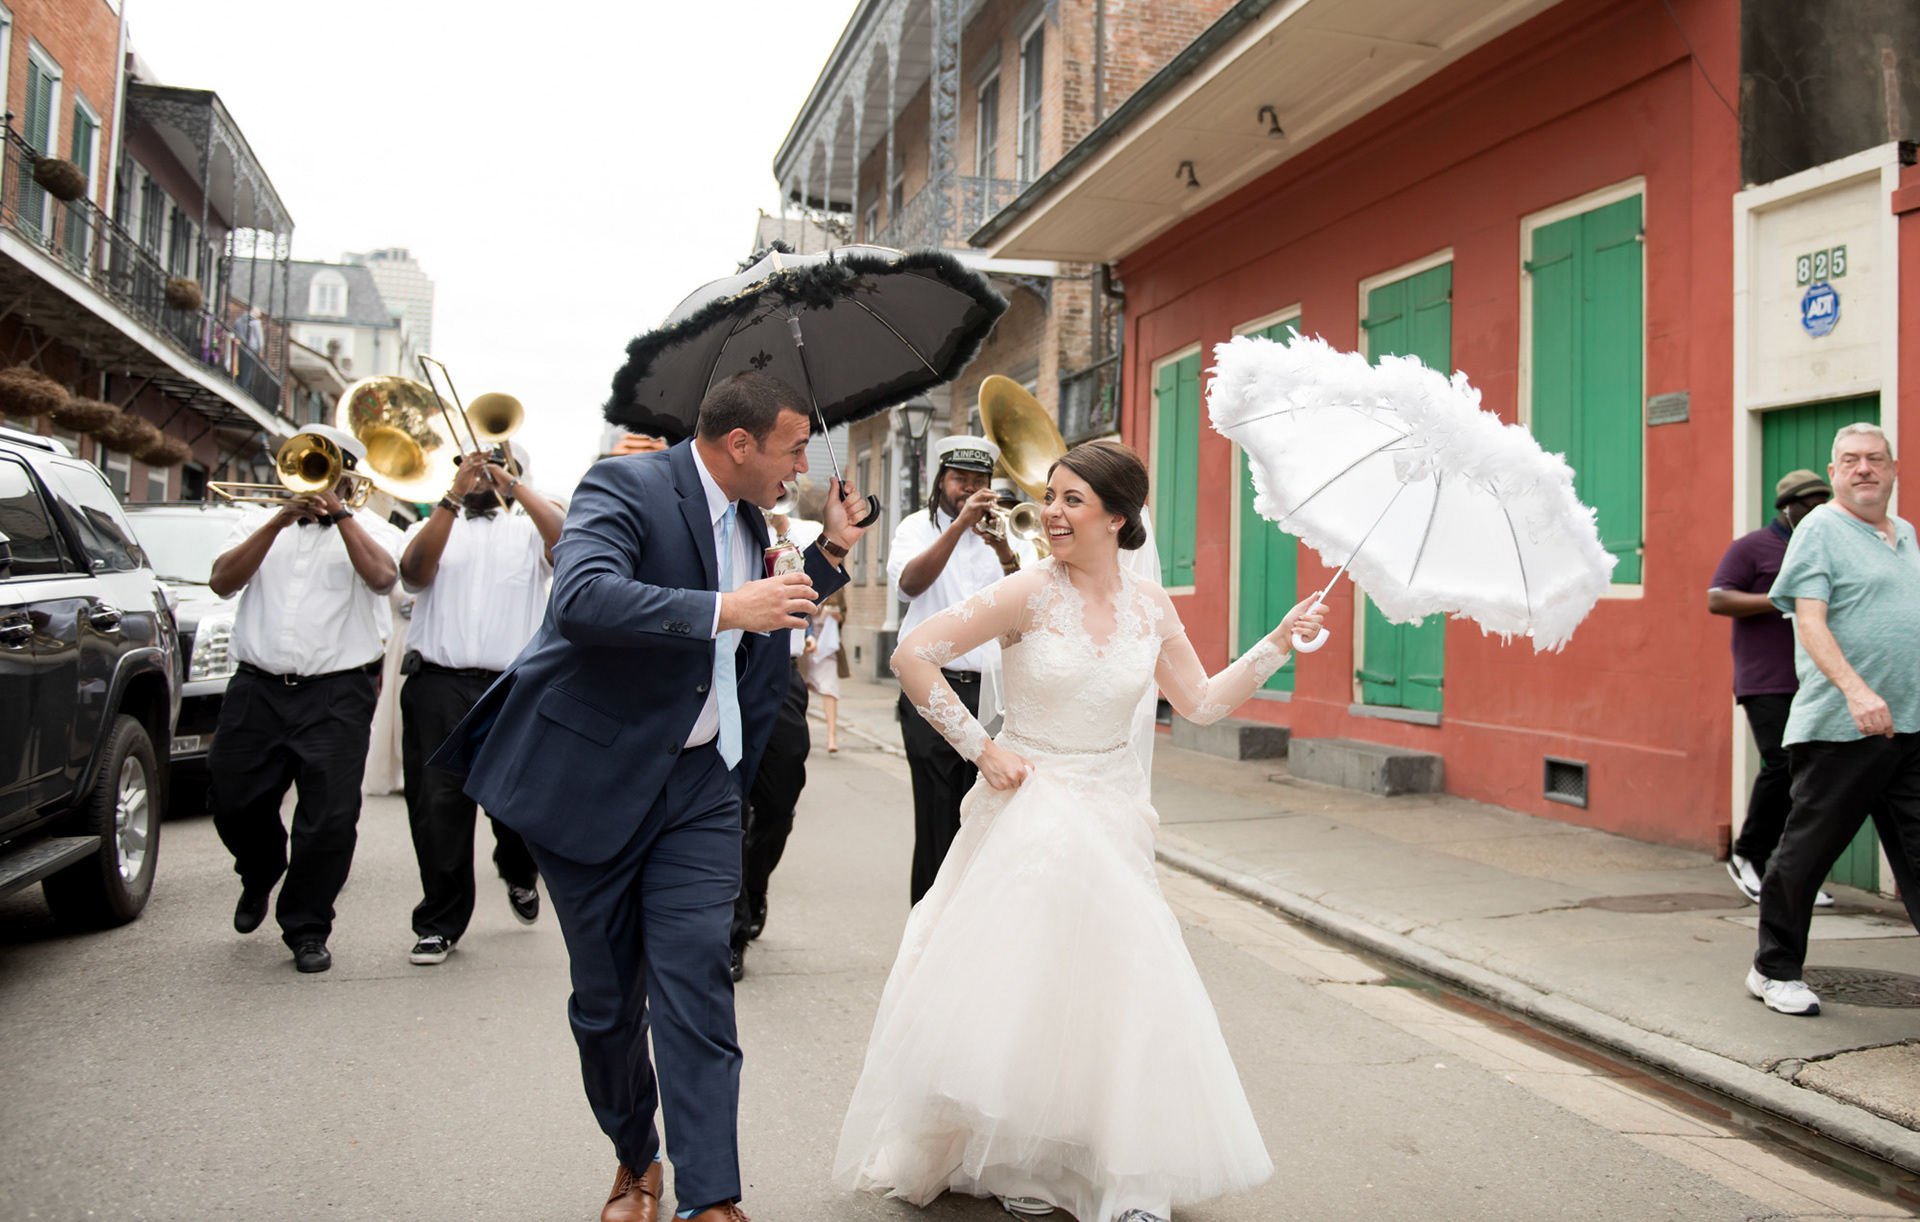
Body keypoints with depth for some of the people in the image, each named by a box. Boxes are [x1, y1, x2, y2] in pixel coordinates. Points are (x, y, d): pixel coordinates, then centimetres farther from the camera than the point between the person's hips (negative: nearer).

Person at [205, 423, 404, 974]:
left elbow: (382, 577, -13)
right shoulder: (260, 525, 15)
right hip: (258, 689, 3)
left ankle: (307, 929, 10)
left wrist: (338, 512, -14)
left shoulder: (369, 529, 8)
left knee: (330, 818, -5)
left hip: (338, 695, -3)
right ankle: (260, 877, 41)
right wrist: (281, 520, -9)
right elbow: (222, 581, -2)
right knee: (234, 803, 9)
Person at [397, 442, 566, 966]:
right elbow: (414, 572, -5)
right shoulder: (432, 527, 16)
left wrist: (512, 485, -12)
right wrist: (453, 496, -10)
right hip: (438, 687, 1)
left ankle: (520, 874, 31)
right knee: (437, 806, 1)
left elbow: (565, 540, -11)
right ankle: (440, 923, 13)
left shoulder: (529, 529, 12)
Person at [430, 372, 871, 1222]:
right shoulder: (625, 486, -14)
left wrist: (831, 550, 13)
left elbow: (766, 634, 24)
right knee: (606, 997, 8)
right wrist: (723, 609, -34)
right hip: (595, 776, -5)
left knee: (696, 975, -7)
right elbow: (582, 599, -31)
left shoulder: (746, 520, 11)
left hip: (699, 783, 5)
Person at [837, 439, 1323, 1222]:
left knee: (1115, 986, 5)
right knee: (1016, 981, 1)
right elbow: (913, 656, -13)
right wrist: (979, 747, -11)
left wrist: (1277, 644, 2)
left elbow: (1202, 703, 10)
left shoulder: (1150, 605, 2)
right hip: (1028, 807, -3)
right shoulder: (1031, 593, -12)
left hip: (1111, 815, 4)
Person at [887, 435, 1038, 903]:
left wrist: (1007, 556, -25)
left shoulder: (1009, 533, 13)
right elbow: (908, 583, -15)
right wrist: (960, 526, -24)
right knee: (936, 819, -1)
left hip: (995, 691, 2)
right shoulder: (919, 527, 8)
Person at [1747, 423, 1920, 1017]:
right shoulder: (1820, 530, -4)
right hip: (1840, 726, -7)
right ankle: (1775, 971, 16)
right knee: (1806, 851, 2)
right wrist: (1856, 690, -26)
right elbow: (1810, 621, -14)